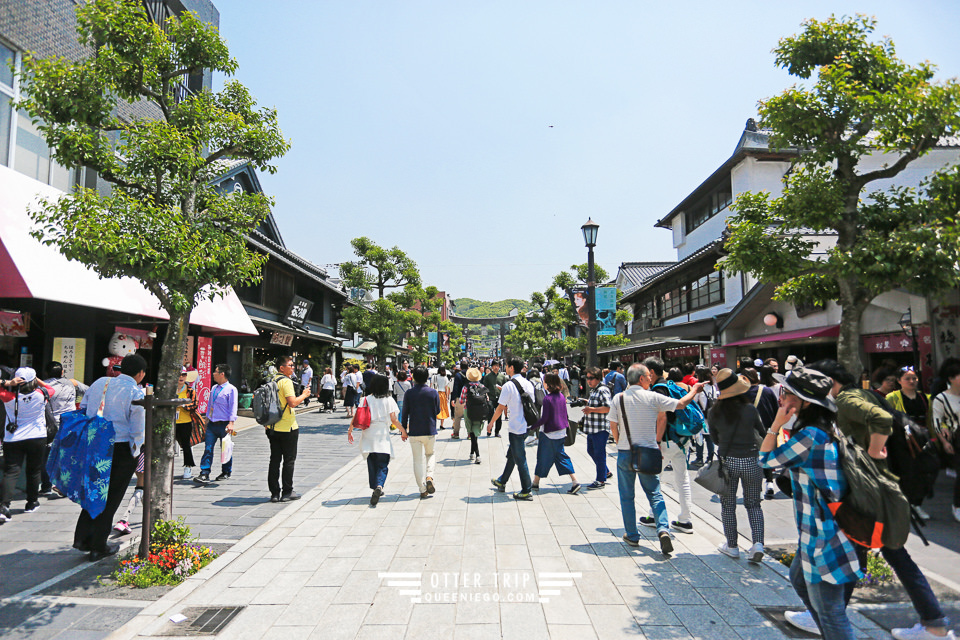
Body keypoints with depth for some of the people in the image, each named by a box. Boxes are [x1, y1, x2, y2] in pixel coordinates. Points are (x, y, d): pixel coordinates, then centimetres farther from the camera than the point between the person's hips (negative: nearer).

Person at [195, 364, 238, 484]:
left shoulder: (231, 389, -8)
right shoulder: (214, 388, 14)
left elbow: (233, 407, -12)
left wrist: (231, 423, -18)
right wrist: (206, 418, 22)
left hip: (224, 424, -6)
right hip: (212, 424, 6)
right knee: (208, 449, -2)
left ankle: (226, 473, 21)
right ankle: (204, 474, -2)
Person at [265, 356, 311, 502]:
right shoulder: (286, 381, -14)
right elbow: (292, 402, -24)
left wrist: (267, 423, 24)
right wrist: (304, 395, -7)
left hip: (272, 427, 8)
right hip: (287, 427, -7)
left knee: (274, 460, 10)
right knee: (289, 460, 4)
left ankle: (274, 493, 14)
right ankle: (287, 492, 9)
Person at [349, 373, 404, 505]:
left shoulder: (366, 399, 4)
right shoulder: (389, 400, -1)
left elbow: (356, 417, 0)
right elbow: (393, 420, -3)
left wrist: (350, 430, 11)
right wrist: (403, 431, 8)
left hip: (368, 435, 2)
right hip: (383, 436, -2)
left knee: (372, 464, 15)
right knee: (382, 465, 1)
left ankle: (375, 489, 19)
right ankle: (379, 486, -22)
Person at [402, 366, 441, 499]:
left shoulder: (409, 393, -7)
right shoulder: (433, 392, -5)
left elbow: (405, 413, -2)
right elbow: (437, 411, 4)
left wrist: (404, 429, 9)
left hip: (414, 431, -1)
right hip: (430, 430, 1)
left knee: (418, 460, 7)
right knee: (430, 454, 23)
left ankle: (423, 490, 9)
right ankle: (429, 477, 0)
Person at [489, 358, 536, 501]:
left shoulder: (508, 386, -16)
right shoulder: (528, 384, 6)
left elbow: (500, 408, -12)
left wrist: (491, 423, 2)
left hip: (515, 428, -8)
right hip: (526, 425, 8)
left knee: (520, 459, 1)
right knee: (511, 455, 21)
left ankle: (526, 491, 8)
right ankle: (502, 482, 37)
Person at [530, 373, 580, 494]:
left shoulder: (547, 398, -18)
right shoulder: (561, 396, 4)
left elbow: (544, 419, -20)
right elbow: (565, 415, 11)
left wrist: (531, 426, -14)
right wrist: (566, 425, 22)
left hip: (548, 434, -7)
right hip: (561, 432, 7)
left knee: (542, 458, 6)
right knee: (561, 456, 13)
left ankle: (536, 483, 20)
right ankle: (575, 482, 5)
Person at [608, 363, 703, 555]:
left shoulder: (618, 398, -4)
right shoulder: (653, 397, -6)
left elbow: (613, 426, -1)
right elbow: (681, 404, 1)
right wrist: (695, 389, 18)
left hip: (625, 453, 0)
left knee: (627, 496, 12)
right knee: (655, 494, 10)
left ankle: (632, 536, 18)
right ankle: (663, 529, -7)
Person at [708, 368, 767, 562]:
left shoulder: (714, 412, -7)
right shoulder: (750, 410, -11)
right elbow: (763, 434, 3)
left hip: (727, 462, 0)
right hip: (751, 461, 0)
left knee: (728, 506, 13)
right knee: (753, 505, 15)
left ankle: (732, 546, 20)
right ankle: (758, 543, 3)